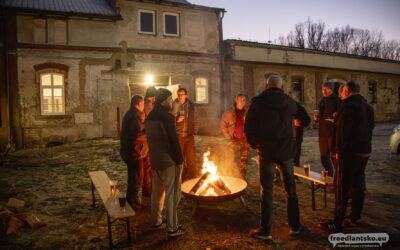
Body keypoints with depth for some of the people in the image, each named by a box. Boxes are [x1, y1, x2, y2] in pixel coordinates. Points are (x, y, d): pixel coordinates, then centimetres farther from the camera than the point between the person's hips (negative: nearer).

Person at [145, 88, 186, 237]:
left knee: (157, 191, 19)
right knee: (172, 194, 1)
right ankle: (172, 229, 9)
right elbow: (173, 140, -19)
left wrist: (154, 156, 18)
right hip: (169, 161, -8)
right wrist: (179, 160, -12)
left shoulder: (150, 117, 9)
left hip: (154, 159, 8)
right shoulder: (167, 116, -17)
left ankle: (156, 222, 31)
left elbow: (150, 138, 13)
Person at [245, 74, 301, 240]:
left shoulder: (257, 102, -6)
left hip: (266, 152, -2)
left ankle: (265, 231, 13)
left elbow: (248, 129, -8)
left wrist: (255, 145, 6)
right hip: (286, 151, 3)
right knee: (291, 190, 15)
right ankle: (295, 227, 25)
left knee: (266, 191, 6)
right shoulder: (289, 102, 2)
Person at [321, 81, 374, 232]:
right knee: (358, 185, 15)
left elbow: (343, 131, -19)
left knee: (341, 187, -4)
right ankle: (355, 217, 25)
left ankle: (338, 222, 0)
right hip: (365, 151, 9)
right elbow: (370, 128, 18)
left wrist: (338, 150, -13)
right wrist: (365, 145, 19)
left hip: (350, 152, -9)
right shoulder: (368, 107, 13)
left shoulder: (349, 106, -16)